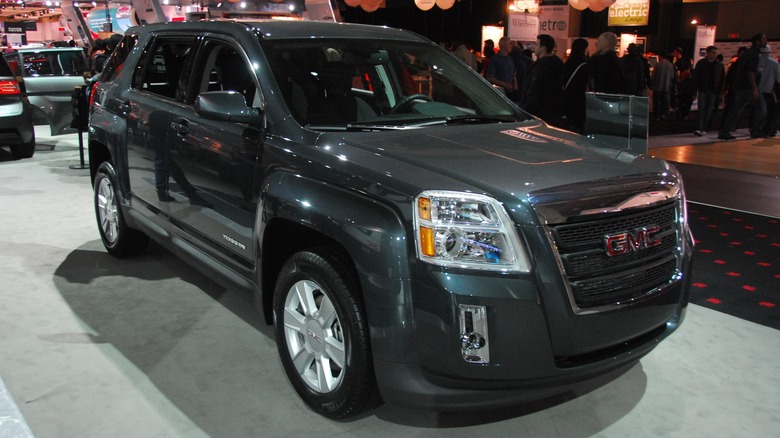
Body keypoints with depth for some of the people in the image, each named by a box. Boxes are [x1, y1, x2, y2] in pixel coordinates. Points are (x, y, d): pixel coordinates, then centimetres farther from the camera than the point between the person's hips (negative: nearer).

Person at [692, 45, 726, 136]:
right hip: (703, 90, -2)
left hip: (713, 91, 2)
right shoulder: (701, 63, 2)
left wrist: (721, 91, 3)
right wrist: (697, 87, -8)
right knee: (701, 109, -9)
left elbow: (723, 79, 10)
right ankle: (700, 129, -14)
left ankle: (704, 129, 8)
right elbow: (696, 77, 2)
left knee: (709, 111, 3)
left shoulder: (719, 65, 8)